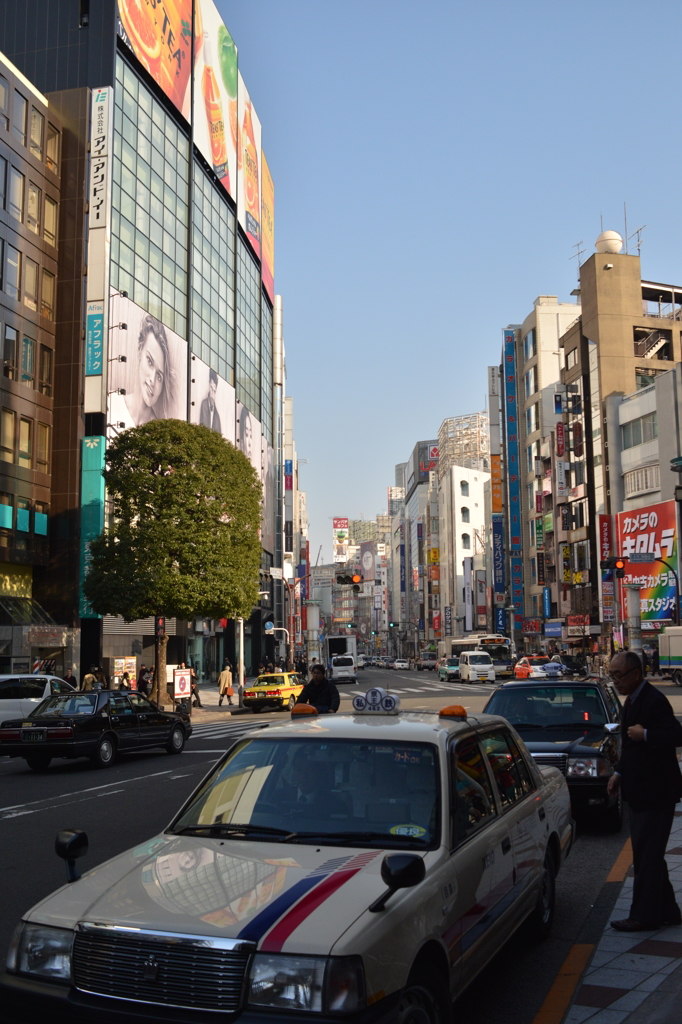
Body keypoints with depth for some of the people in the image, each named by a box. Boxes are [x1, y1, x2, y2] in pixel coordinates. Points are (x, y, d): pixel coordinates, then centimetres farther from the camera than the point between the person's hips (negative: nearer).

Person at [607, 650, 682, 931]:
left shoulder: (653, 701, -19)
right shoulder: (633, 700, 12)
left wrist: (645, 734, -24)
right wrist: (619, 773, 12)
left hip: (655, 792, -10)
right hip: (640, 792, 10)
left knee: (647, 855, -2)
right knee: (649, 855, 16)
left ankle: (644, 915, 6)